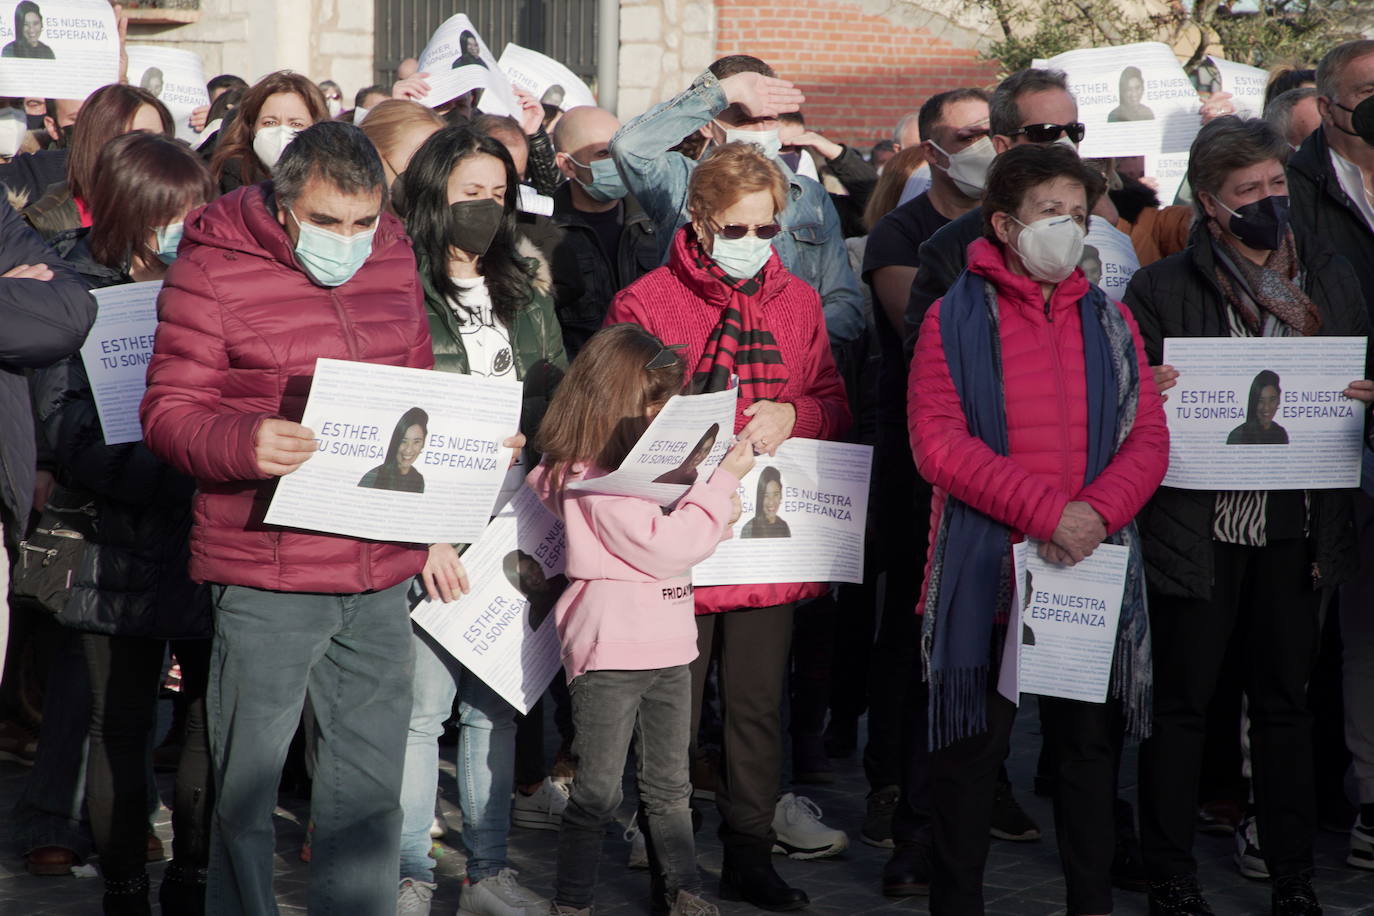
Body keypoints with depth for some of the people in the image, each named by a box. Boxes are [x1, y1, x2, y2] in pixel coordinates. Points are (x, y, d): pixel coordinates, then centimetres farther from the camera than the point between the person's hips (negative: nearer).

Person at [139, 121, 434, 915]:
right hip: (266, 577, -5)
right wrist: (245, 443, -27)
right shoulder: (214, 269, -7)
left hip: (382, 572, 5)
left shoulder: (393, 259, 10)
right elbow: (168, 412, -8)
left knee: (371, 782, 12)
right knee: (246, 782, 3)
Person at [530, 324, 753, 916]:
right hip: (610, 651, -9)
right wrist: (723, 483, -14)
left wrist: (716, 511, 3)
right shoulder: (594, 479, -16)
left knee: (669, 788, 15)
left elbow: (681, 531, 24)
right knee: (598, 791, -2)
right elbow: (661, 547, -19)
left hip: (666, 648, 9)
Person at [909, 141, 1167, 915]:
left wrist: (1096, 511, -14)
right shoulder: (956, 320, -1)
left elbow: (1149, 438, 5)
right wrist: (1045, 510, -18)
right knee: (974, 743, 3)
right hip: (989, 568, -3)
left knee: (1091, 741, 9)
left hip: (1094, 568, 3)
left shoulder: (1109, 321, 11)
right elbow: (938, 443, -10)